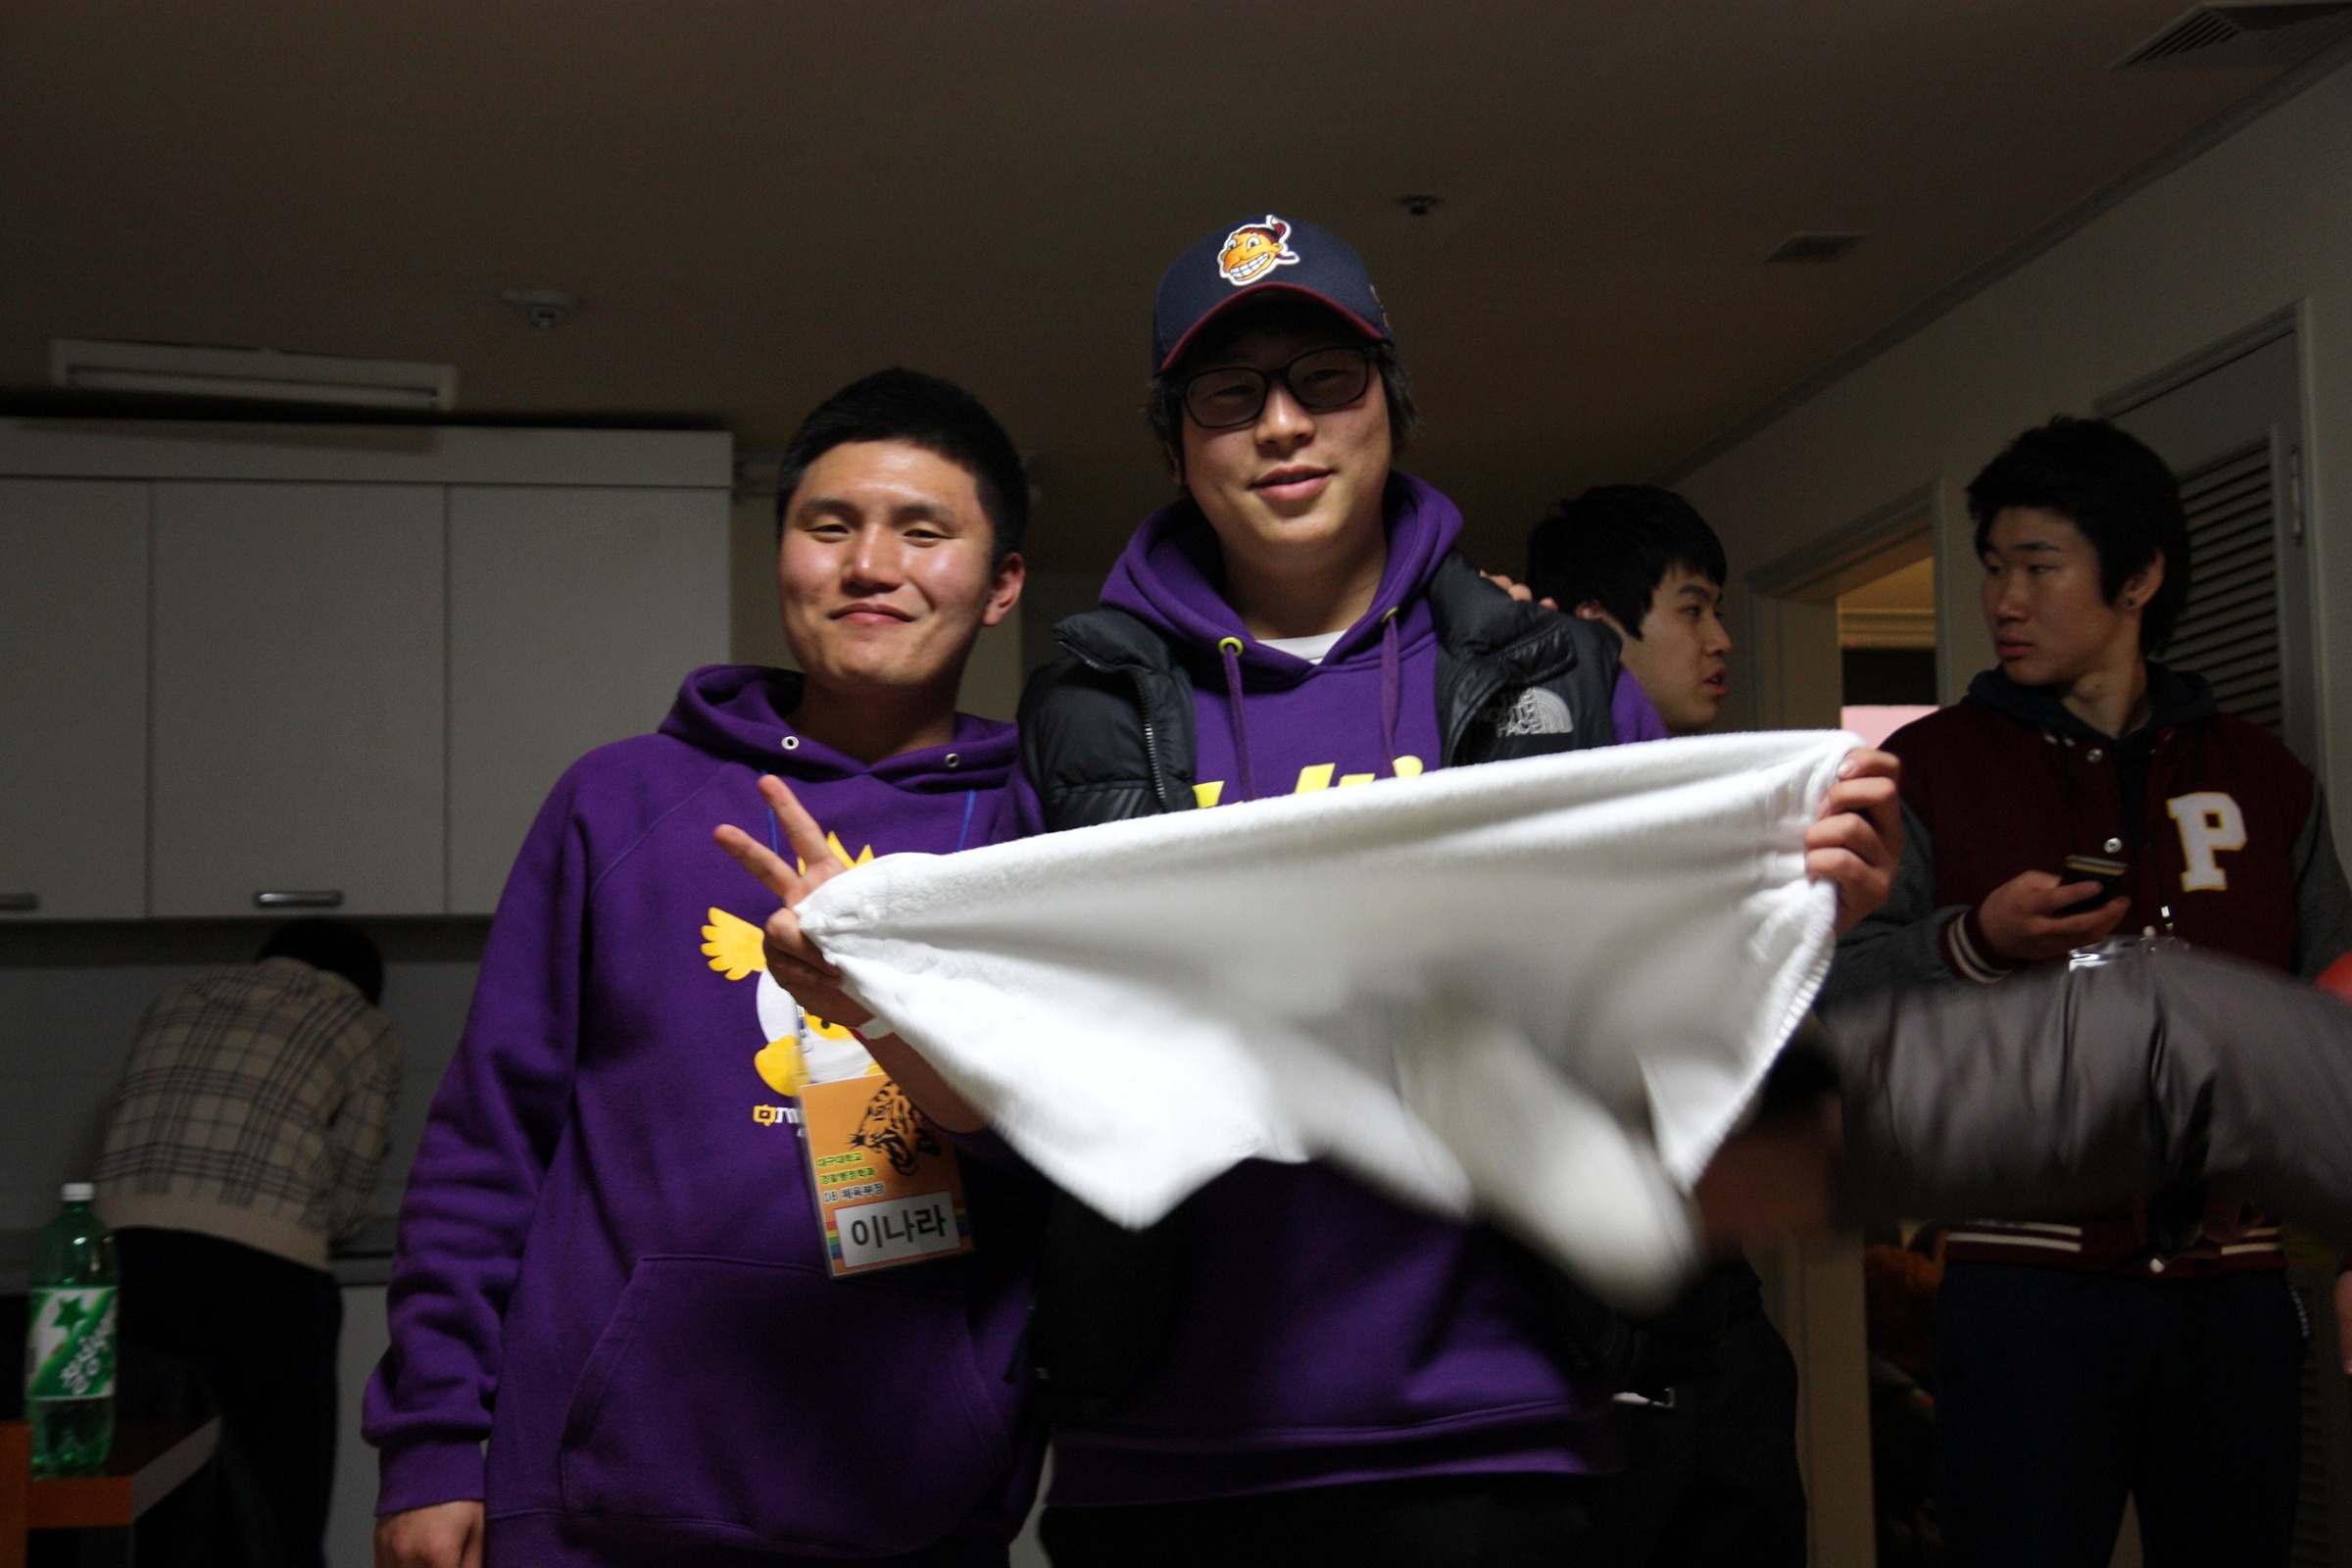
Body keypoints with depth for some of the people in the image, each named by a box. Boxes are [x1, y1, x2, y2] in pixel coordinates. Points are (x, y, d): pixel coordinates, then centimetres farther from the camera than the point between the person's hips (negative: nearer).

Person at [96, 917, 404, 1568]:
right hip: (260, 1268, -4)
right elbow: (349, 1200, 8)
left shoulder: (178, 1001, 26)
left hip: (124, 1250, 4)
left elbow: (124, 1143, 21)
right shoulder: (364, 1030, 14)